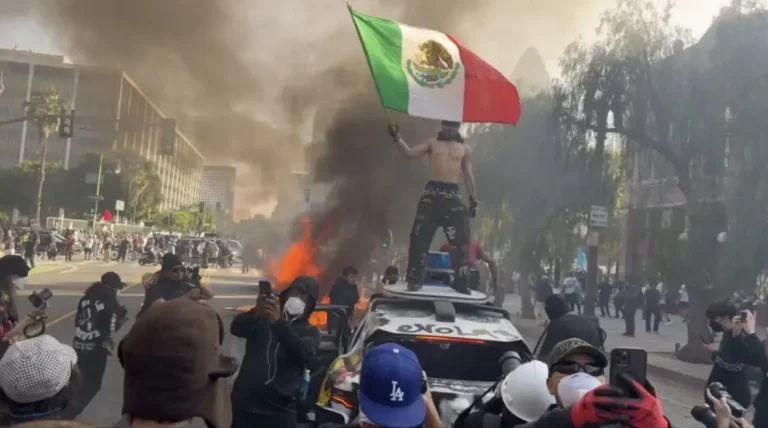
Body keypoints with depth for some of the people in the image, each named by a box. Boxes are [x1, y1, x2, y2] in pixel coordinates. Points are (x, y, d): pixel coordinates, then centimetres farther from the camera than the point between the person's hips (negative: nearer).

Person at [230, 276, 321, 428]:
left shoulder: (310, 331, 7)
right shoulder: (263, 318, 11)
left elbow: (305, 353, -15)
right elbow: (236, 328, -8)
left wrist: (279, 322, -29)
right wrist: (255, 312, -29)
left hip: (280, 410, -1)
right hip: (244, 403, 1)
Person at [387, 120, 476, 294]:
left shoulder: (464, 149, 14)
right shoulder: (432, 143, 11)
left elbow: (468, 176, 15)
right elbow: (410, 153, 0)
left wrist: (473, 198, 9)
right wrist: (397, 138, -14)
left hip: (453, 195, 1)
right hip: (432, 193, -1)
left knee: (462, 239, -2)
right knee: (420, 236, -5)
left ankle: (461, 281, 8)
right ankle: (415, 279, 3)